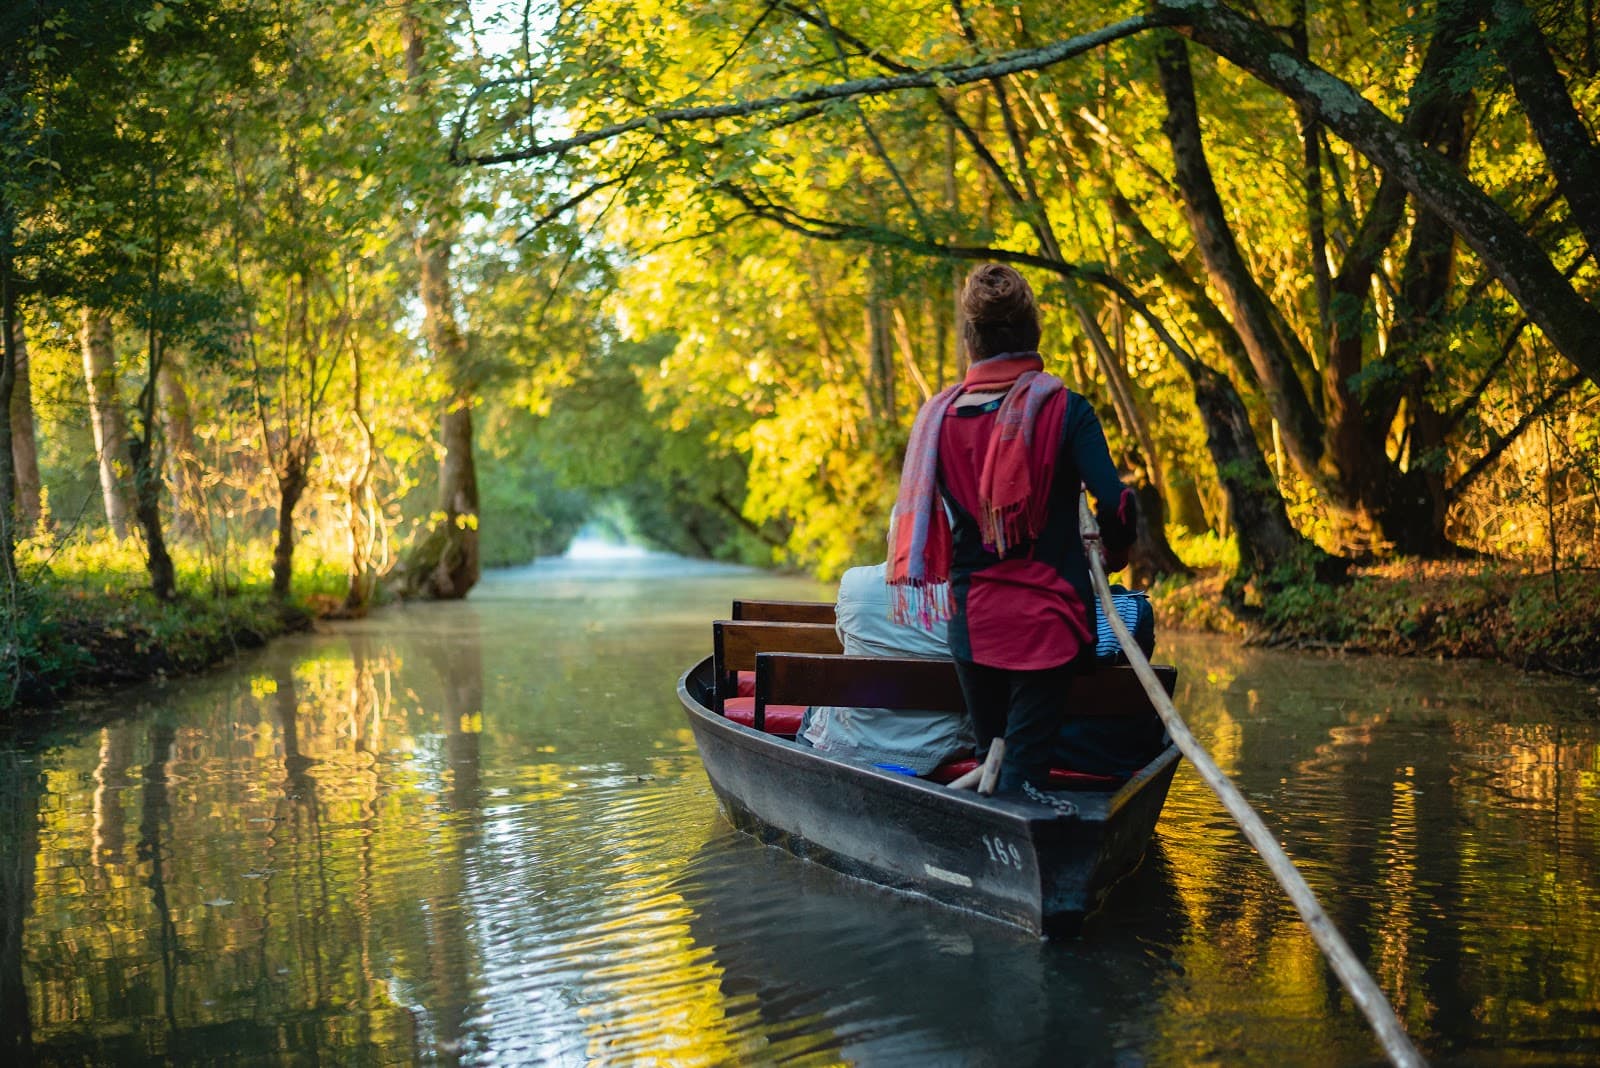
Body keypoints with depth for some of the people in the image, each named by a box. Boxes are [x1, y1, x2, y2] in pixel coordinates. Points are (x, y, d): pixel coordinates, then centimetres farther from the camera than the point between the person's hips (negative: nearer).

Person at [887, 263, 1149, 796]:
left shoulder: (938, 416, 1)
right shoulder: (1064, 410, -8)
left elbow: (920, 517, 8)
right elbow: (1114, 502, -15)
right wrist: (1115, 555, 5)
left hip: (970, 618, 3)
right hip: (1046, 617, -3)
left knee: (992, 757, 17)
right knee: (1024, 769, 0)